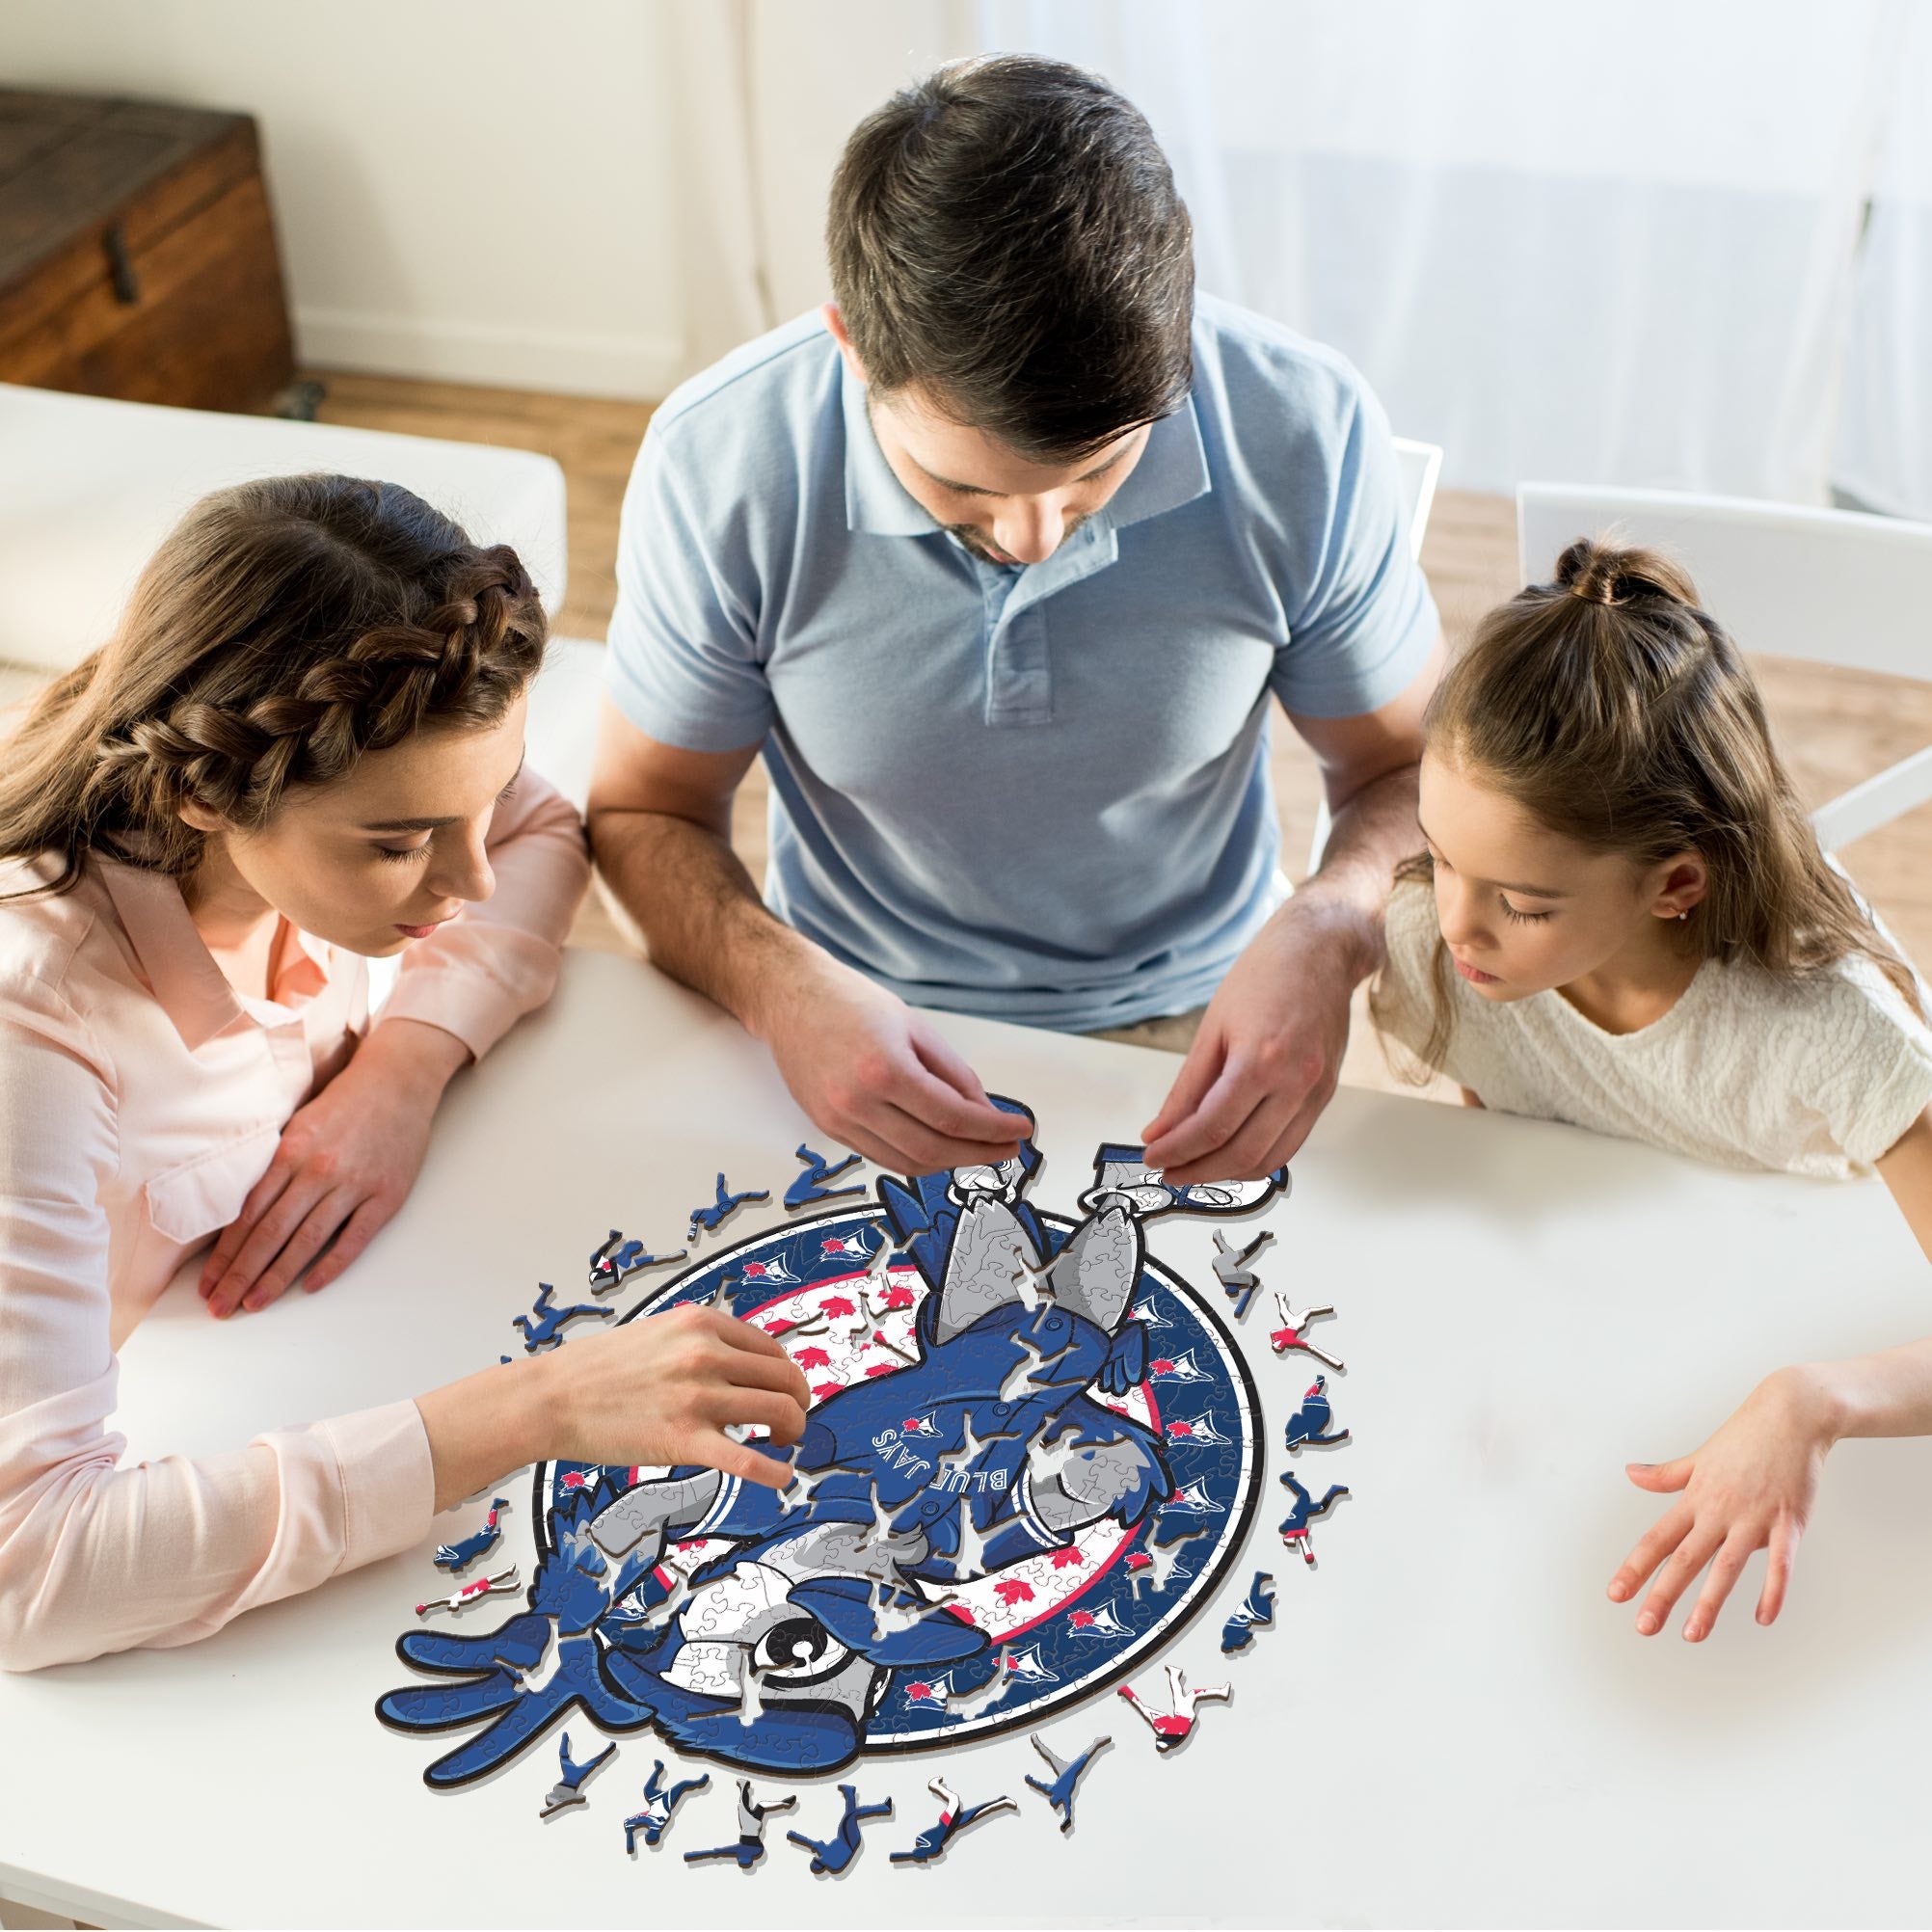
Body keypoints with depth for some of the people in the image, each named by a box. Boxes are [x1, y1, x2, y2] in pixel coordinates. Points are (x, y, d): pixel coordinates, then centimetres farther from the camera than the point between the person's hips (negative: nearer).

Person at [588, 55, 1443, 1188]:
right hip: (862, 1028, 0)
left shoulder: (1306, 435, -17)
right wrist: (781, 987, -25)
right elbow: (644, 813, -4)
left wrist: (1328, 933, -25)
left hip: (1183, 1031, 1)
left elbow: (1412, 769, -2)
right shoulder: (721, 467, -18)